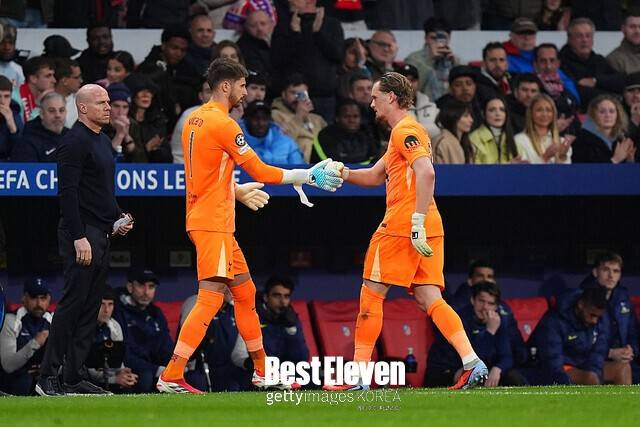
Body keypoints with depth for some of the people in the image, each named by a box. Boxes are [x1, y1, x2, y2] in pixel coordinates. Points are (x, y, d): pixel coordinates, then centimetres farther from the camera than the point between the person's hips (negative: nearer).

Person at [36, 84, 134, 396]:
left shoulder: (103, 141, 19)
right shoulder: (74, 142, -11)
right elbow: (68, 193, -18)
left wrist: (117, 218, 14)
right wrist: (79, 238, -22)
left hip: (101, 233, 10)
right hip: (82, 234, -10)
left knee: (90, 308, 8)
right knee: (73, 303, -12)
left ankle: (73, 377, 11)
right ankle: (48, 377, -11)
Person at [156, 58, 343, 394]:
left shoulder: (194, 120, 13)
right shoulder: (222, 124, -15)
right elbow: (261, 171, -12)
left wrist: (239, 190, 34)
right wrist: (308, 176, -4)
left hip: (210, 221, 10)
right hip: (213, 224, -10)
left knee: (245, 292, 17)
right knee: (210, 299, -14)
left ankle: (262, 372, 25)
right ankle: (171, 377, -19)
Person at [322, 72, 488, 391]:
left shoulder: (405, 131, -9)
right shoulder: (404, 132, 23)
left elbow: (426, 173, -23)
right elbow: (374, 176, 31)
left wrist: (417, 221, -27)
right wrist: (342, 173, 15)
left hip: (402, 226, -9)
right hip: (429, 229, 9)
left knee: (371, 293, 0)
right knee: (429, 299, 3)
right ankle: (472, 363, -11)